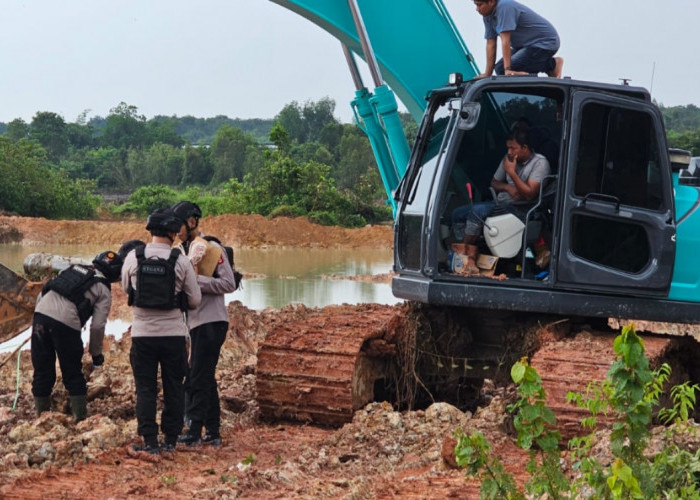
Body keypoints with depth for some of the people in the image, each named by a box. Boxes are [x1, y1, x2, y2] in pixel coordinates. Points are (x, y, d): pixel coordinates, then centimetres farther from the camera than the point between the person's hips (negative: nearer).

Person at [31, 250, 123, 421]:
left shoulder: (73, 269, 26)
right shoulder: (104, 290, 11)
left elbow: (42, 293, 23)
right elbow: (97, 326, 3)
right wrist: (96, 353, 16)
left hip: (41, 312, 4)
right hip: (66, 322, -4)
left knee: (42, 371, 13)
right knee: (73, 375, 11)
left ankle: (42, 415, 19)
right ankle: (80, 417, 14)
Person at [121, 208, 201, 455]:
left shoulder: (133, 257, -4)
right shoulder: (181, 261, -7)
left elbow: (126, 288, 13)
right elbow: (195, 300, 1)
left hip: (142, 333, 1)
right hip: (173, 333, 0)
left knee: (146, 389, 6)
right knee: (174, 388, 11)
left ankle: (150, 441, 3)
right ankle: (170, 439, 15)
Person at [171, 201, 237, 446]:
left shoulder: (212, 248, -11)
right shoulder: (189, 248, 15)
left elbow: (229, 284, -17)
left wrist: (195, 280, -23)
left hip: (210, 323, -9)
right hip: (198, 322, 9)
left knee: (197, 380, -8)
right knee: (206, 379, 12)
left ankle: (194, 432, -5)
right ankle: (213, 432, 17)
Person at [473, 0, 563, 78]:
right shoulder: (488, 16, 4)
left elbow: (505, 40, -30)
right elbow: (490, 44, 5)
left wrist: (507, 70, -33)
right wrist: (487, 73, 2)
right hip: (527, 45, 10)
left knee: (502, 69, -20)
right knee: (499, 68, 1)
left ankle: (552, 64, -8)